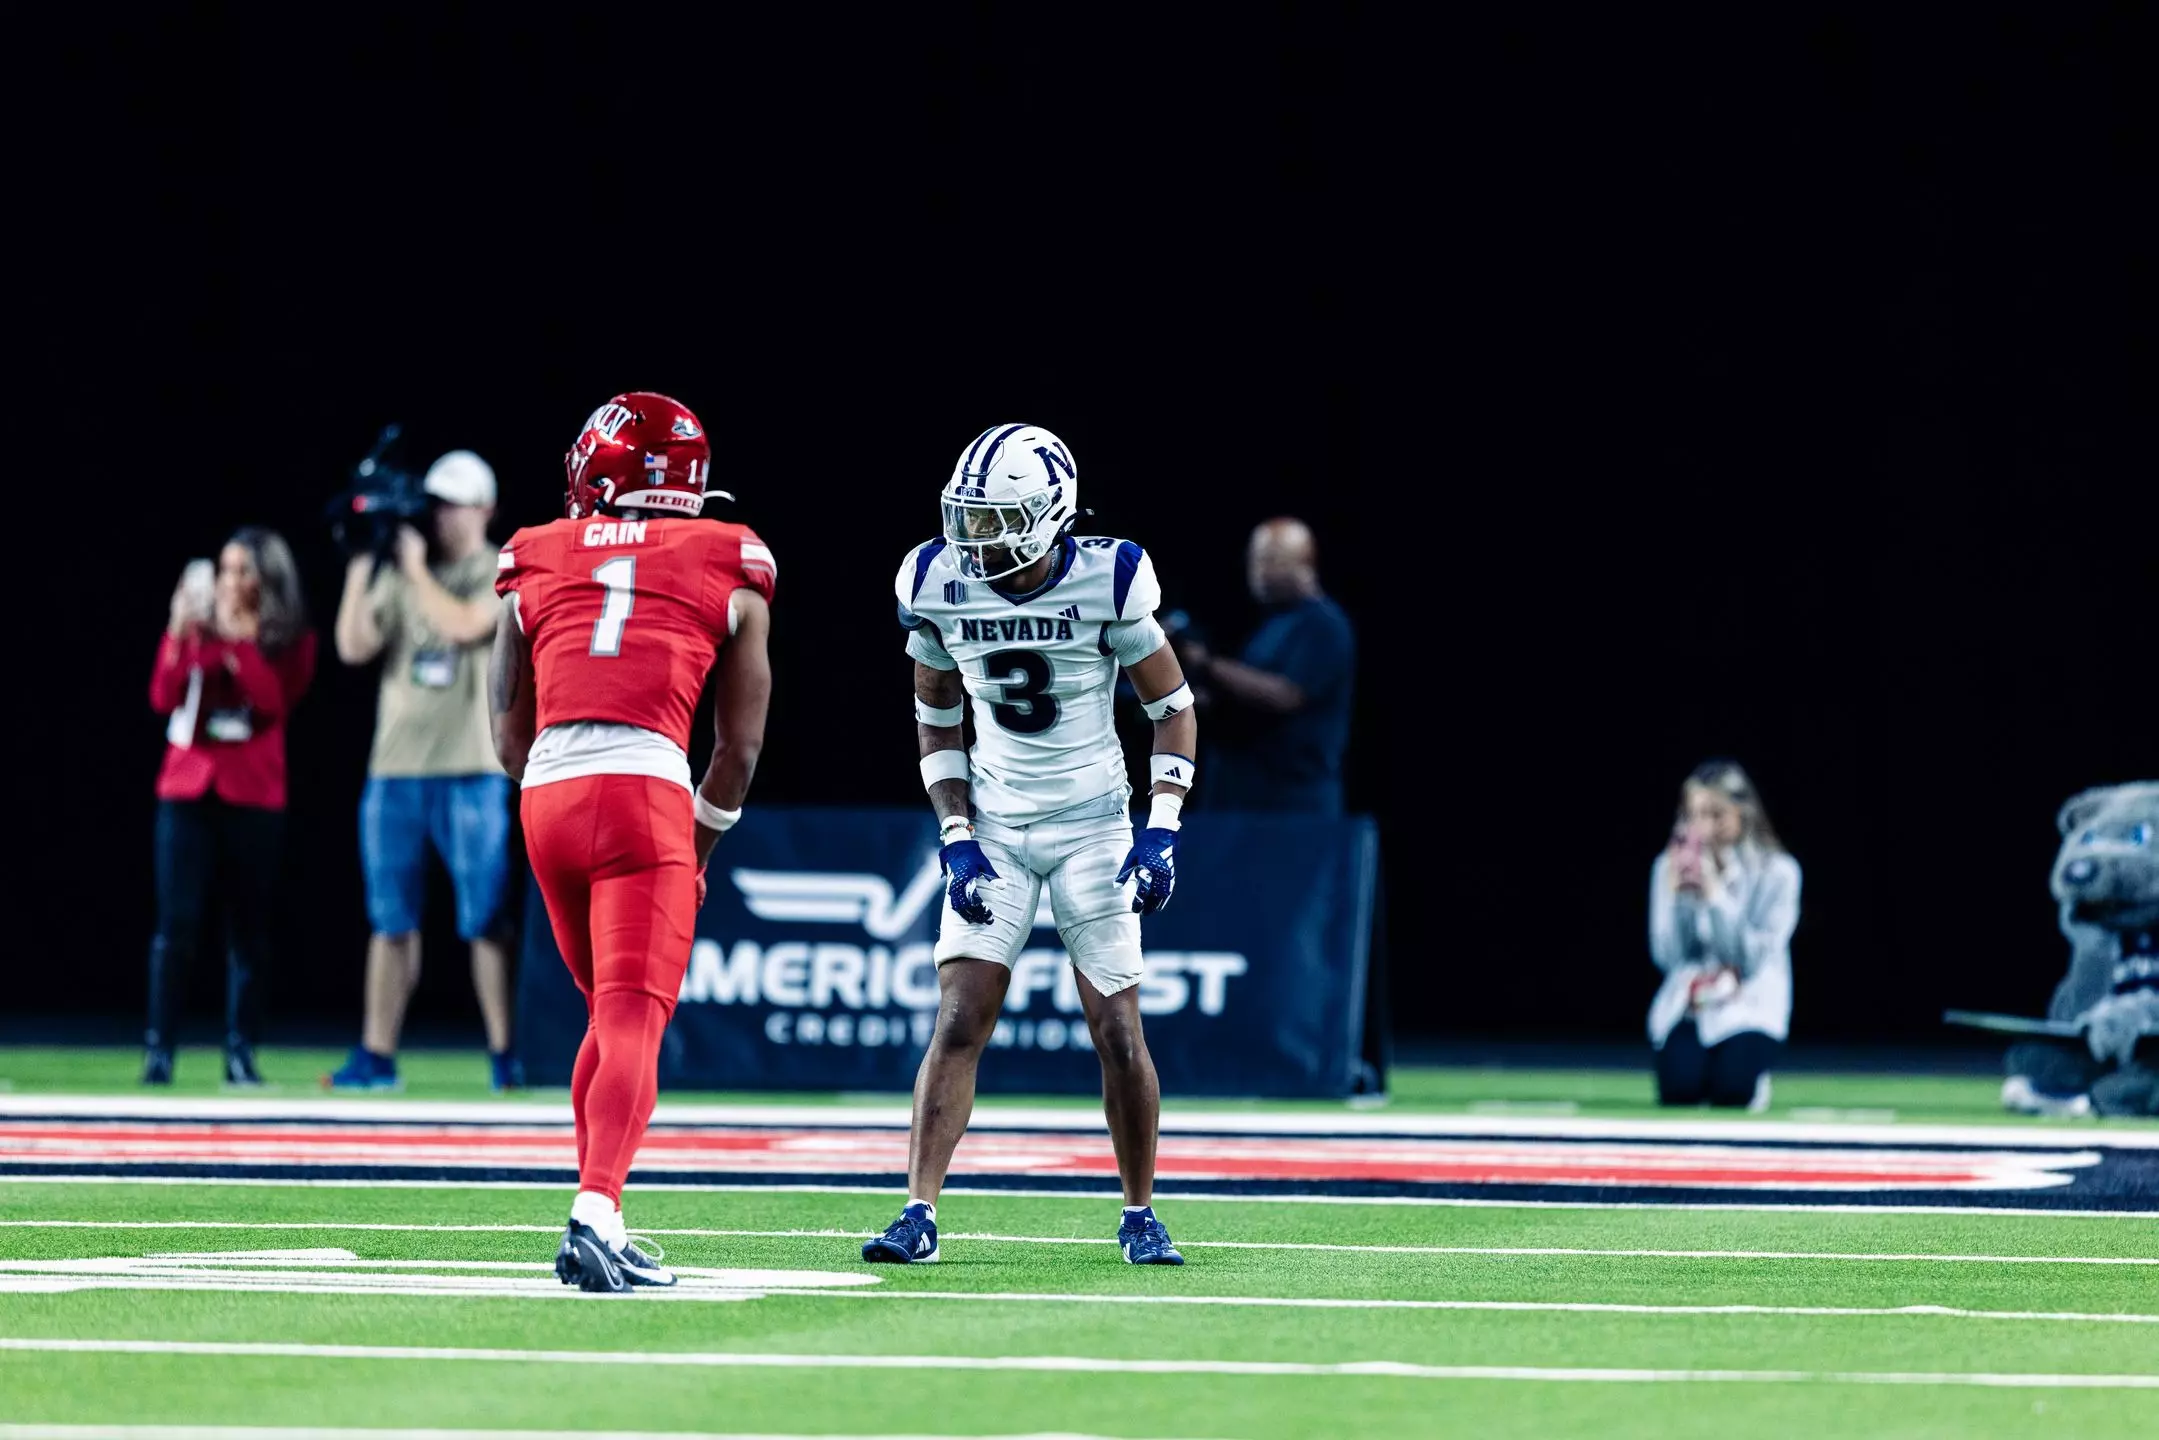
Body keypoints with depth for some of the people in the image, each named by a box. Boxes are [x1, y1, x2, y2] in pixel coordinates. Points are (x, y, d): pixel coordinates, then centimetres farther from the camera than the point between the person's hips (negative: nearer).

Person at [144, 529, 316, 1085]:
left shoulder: (292, 642, 4)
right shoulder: (199, 627, 7)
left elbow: (273, 701, -13)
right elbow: (164, 699, -5)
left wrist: (237, 638, -17)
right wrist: (179, 632, -15)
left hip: (254, 797, 0)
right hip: (187, 789, 0)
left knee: (249, 929, 1)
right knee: (177, 924, -7)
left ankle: (241, 1053, 5)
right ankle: (158, 1048, -7)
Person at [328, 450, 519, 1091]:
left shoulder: (503, 573, 0)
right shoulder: (400, 575, 12)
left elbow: (463, 624, -18)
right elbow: (354, 648, 3)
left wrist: (416, 567, -9)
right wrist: (361, 571, -4)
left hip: (470, 770, -4)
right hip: (395, 769, 4)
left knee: (485, 918, -5)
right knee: (391, 919, 6)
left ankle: (505, 1055, -2)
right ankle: (377, 1056, 9)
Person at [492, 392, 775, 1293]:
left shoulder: (537, 563, 19)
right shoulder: (730, 571, 15)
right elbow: (740, 745, 19)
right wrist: (699, 850, 31)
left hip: (547, 797, 3)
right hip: (648, 794, -3)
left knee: (611, 1012, 20)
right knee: (633, 1022, -7)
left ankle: (601, 1227, 19)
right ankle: (595, 1214, -27)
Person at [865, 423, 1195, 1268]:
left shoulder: (1107, 582, -15)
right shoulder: (941, 587, -7)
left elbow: (1172, 707, -4)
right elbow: (937, 723, 7)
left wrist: (1161, 831, -13)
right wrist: (957, 839, -4)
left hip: (1092, 826, -2)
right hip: (994, 830, 2)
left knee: (1118, 1032, -2)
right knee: (959, 1023, -9)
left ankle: (1140, 1215, 14)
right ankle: (920, 1214, -9)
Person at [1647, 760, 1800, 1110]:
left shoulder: (1777, 872, -10)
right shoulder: (1669, 868, -1)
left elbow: (1751, 959, -17)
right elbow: (1668, 957, -6)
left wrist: (1714, 894, -26)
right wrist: (1677, 894, -20)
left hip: (1748, 1004, -2)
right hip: (1687, 1002, 2)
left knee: (1732, 1091, -28)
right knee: (1680, 1090, -24)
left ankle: (1754, 1078, 8)